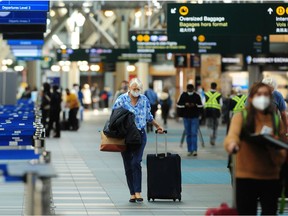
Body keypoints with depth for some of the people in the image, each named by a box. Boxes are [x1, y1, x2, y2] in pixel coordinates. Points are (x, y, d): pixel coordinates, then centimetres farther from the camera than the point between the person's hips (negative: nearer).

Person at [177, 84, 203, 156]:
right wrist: (185, 105, -12)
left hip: (195, 117, -2)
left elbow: (200, 106, 2)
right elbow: (178, 105, 3)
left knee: (194, 134, -9)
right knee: (188, 134, 6)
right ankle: (189, 150, 11)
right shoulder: (183, 95, 4)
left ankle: (194, 150, -11)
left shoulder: (197, 96, 0)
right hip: (186, 117, 2)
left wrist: (195, 105, -15)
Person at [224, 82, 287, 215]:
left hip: (270, 178, 2)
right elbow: (233, 134, -23)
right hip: (246, 176, -2)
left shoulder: (276, 120, 6)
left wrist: (272, 145, -20)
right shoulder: (241, 117, -1)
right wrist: (232, 143, -47)